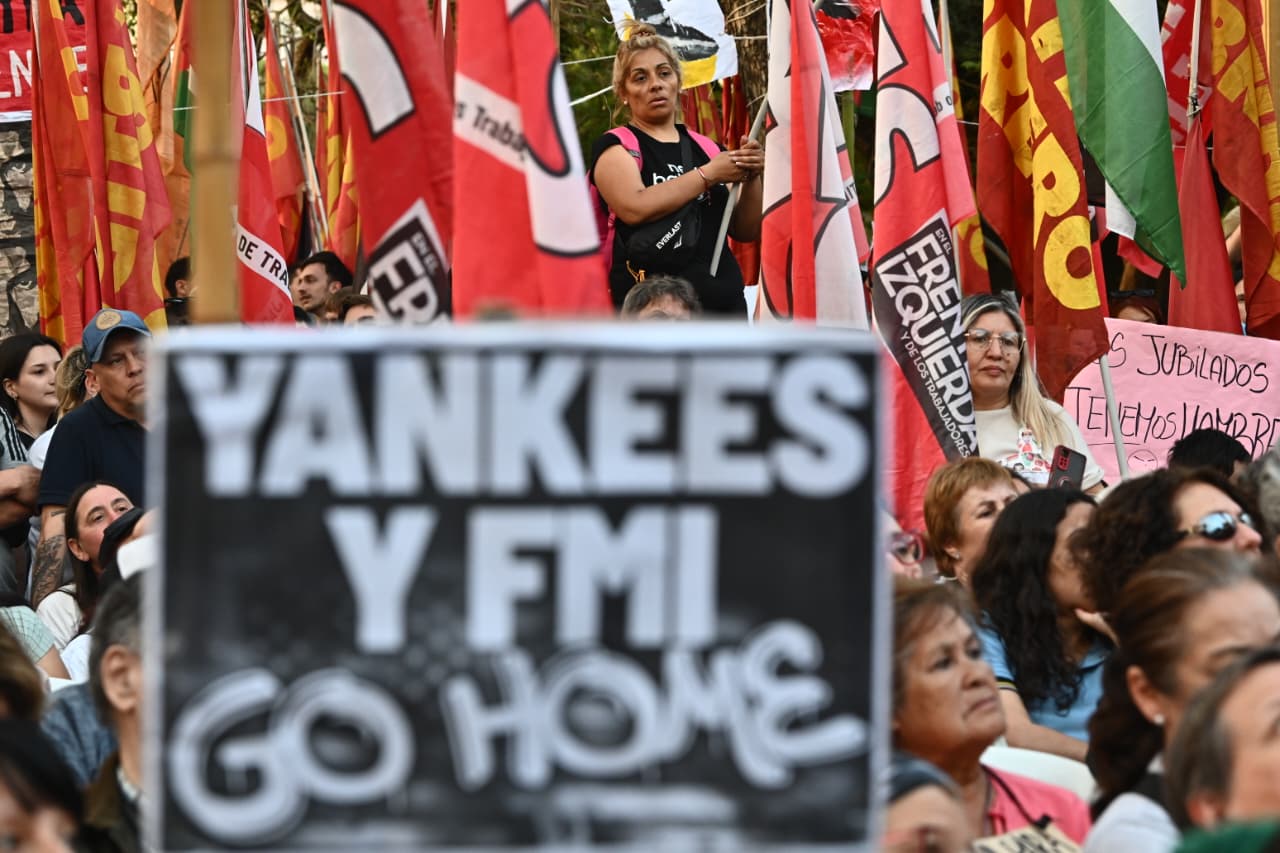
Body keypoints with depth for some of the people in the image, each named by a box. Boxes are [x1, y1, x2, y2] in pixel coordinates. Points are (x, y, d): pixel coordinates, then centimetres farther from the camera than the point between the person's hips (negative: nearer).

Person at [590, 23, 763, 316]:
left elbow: (745, 231, 16)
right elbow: (634, 207, -17)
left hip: (724, 300, 5)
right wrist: (708, 175, -11)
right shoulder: (615, 147, 3)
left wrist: (751, 179, -3)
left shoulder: (704, 148, 16)